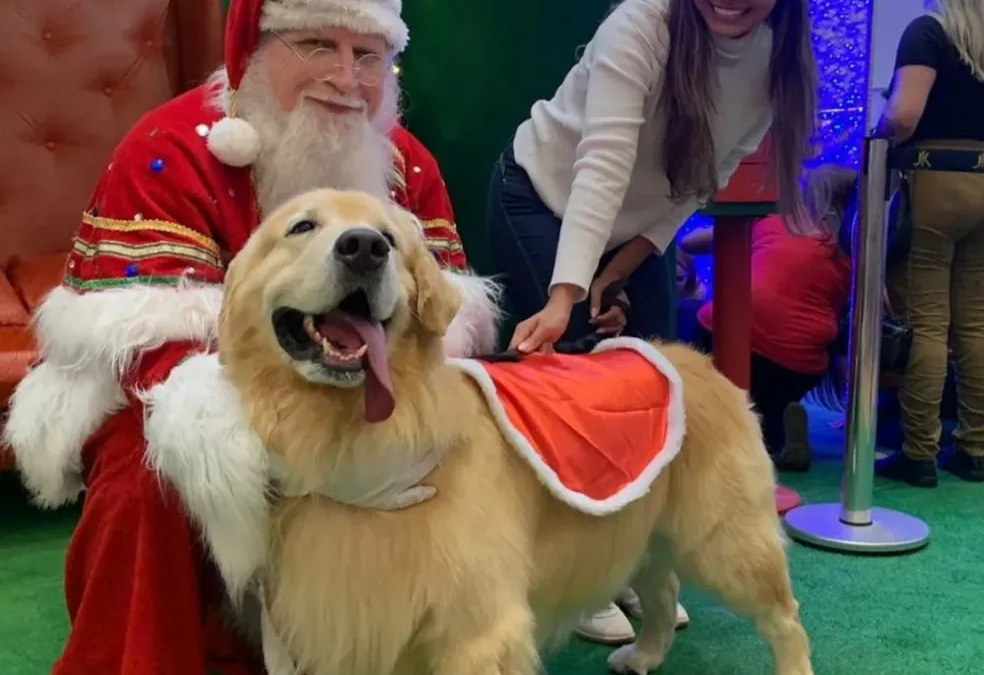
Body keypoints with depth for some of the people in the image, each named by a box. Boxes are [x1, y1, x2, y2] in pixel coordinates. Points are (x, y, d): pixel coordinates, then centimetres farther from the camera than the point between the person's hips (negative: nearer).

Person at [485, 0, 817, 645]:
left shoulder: (782, 64, -13)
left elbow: (700, 183, -8)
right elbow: (602, 167, -41)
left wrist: (615, 277, -16)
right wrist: (564, 299, -52)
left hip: (636, 226, 6)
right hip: (543, 198, -5)